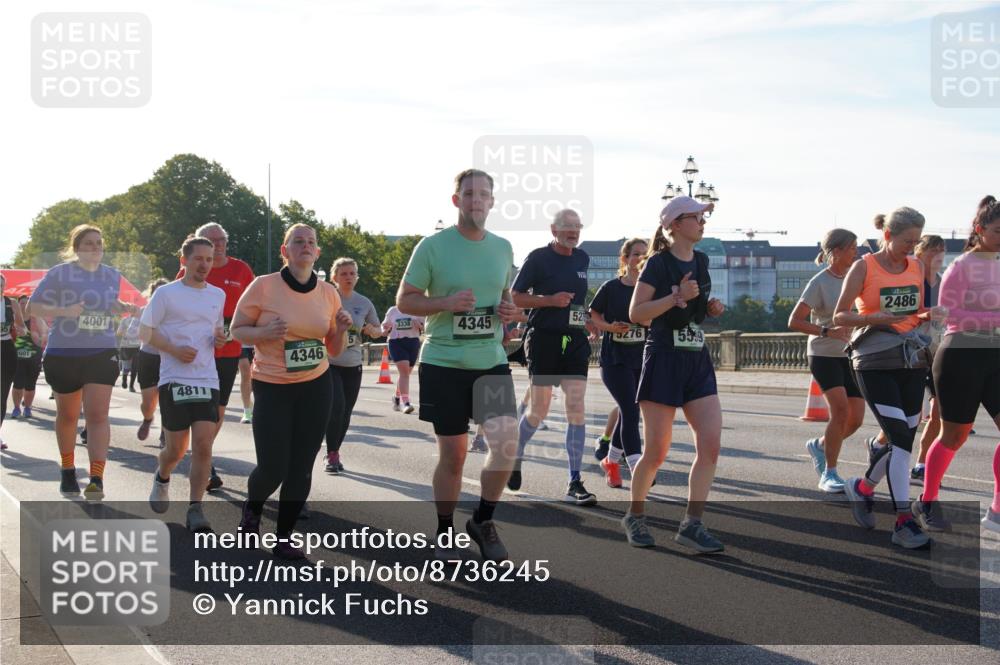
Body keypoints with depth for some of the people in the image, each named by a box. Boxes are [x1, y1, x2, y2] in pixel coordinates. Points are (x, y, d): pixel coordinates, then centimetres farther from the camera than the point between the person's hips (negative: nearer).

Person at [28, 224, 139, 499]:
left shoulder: (112, 275, 8)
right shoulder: (59, 273, -5)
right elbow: (33, 306, -6)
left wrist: (125, 308, 3)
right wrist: (64, 311, -22)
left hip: (102, 353, 1)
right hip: (63, 354, -1)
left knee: (98, 415, -12)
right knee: (67, 415, 13)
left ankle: (96, 479, -17)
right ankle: (68, 472, 32)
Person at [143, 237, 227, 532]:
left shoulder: (218, 295, 13)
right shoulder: (166, 293, -1)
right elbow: (145, 331, 0)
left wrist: (220, 337, 3)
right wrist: (174, 349, -15)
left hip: (207, 380, 3)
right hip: (174, 379, -3)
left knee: (203, 444, -11)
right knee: (177, 448, 3)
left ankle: (195, 510, -6)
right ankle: (162, 478, 37)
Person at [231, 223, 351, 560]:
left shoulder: (328, 293, 3)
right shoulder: (264, 286, -8)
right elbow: (237, 329, -1)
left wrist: (341, 330, -10)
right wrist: (265, 332, -19)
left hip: (316, 387, 3)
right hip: (272, 387, -3)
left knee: (301, 468, 2)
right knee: (273, 468, -5)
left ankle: (284, 538, 16)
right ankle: (252, 507, 30)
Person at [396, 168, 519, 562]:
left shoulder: (503, 248, 8)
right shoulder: (433, 246, -5)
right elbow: (404, 299, -3)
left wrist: (509, 309, 0)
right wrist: (447, 302, -20)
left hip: (491, 362, 3)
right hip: (444, 364, -3)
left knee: (506, 441, -13)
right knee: (452, 455, 4)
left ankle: (483, 522, 9)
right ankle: (444, 533, 24)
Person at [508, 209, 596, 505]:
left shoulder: (582, 258, 13)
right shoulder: (539, 258, -5)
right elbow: (514, 297, -5)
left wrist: (585, 317, 15)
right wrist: (551, 300, -16)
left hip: (575, 340, 4)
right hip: (544, 339, -4)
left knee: (576, 410, -6)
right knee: (539, 411, 3)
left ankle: (575, 484, -5)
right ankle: (515, 456, 33)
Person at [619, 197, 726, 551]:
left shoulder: (701, 261, 13)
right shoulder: (658, 263, -7)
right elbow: (635, 313, -12)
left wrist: (711, 307, 7)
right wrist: (677, 297, -20)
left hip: (698, 362, 6)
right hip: (664, 359, -6)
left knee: (711, 444, -8)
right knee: (656, 452, -2)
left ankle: (692, 525, -3)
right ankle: (635, 516, 19)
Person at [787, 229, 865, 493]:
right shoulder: (820, 282, -11)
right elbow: (794, 322, -14)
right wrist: (828, 332, -25)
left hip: (850, 356, 6)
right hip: (824, 355, -6)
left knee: (855, 419, 0)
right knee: (840, 410, -20)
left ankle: (819, 445, 28)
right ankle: (829, 474, -8)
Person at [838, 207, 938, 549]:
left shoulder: (916, 266, 11)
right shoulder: (864, 268, -5)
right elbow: (839, 316, -5)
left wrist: (927, 316, -2)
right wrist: (876, 318, -20)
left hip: (911, 360, 6)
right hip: (875, 363, -6)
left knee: (904, 439, 7)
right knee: (900, 437, -16)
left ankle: (862, 487, 32)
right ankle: (904, 522, -14)